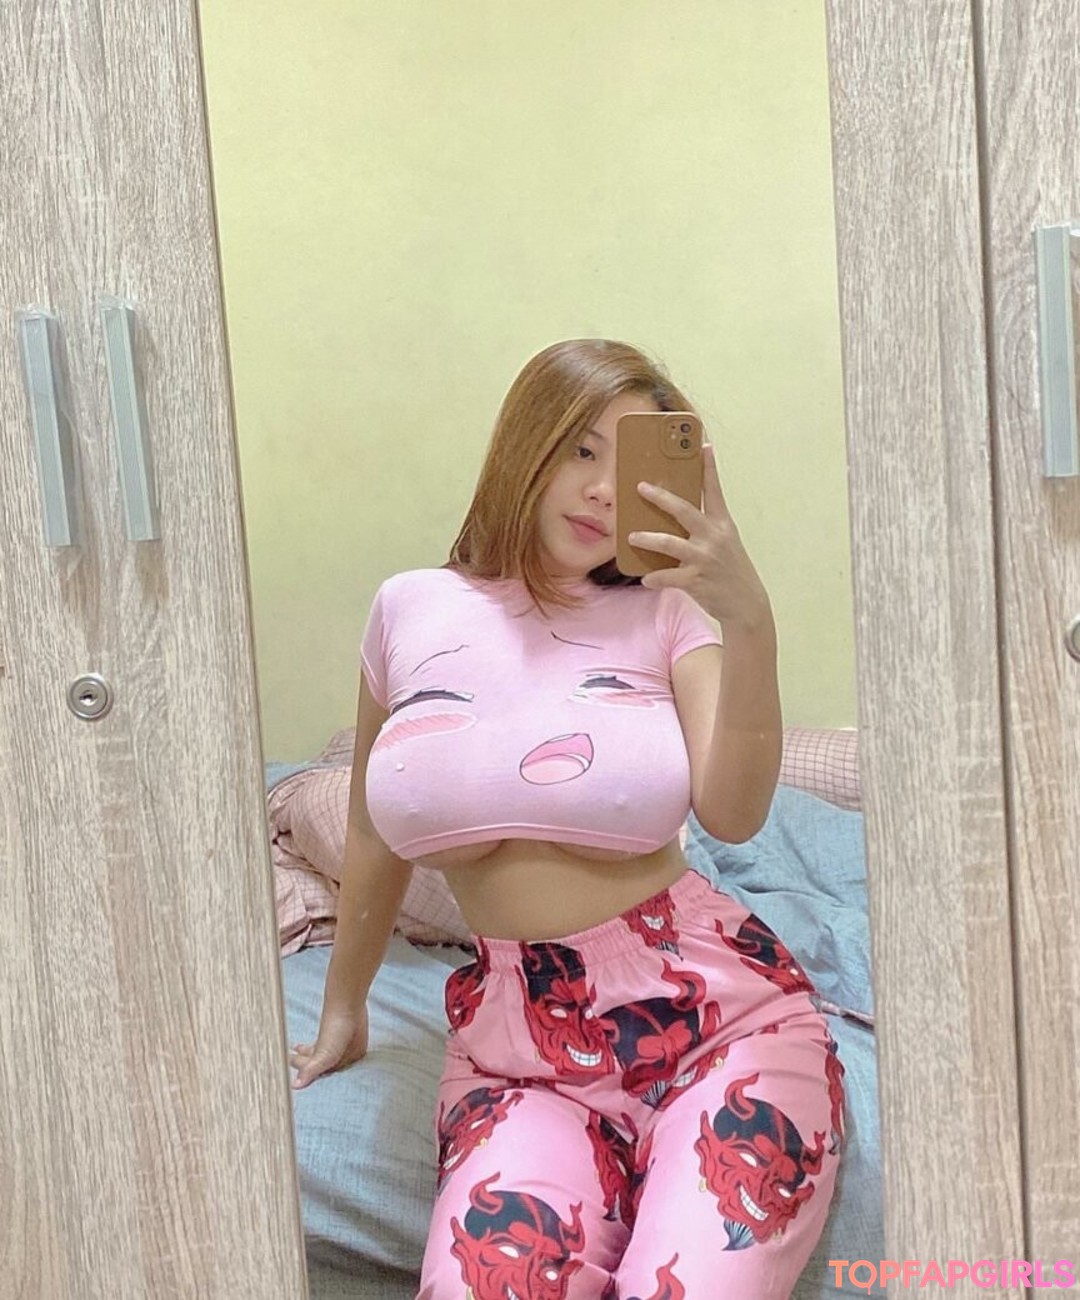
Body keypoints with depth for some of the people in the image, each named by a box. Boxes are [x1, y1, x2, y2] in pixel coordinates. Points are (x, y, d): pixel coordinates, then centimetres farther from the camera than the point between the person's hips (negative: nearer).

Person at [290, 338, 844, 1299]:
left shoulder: (664, 611, 0)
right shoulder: (412, 611, 6)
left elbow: (733, 815, -15)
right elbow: (378, 835, 19)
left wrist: (750, 622, -28)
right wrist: (344, 1007, 27)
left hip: (710, 1013, -1)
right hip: (518, 1047, 2)